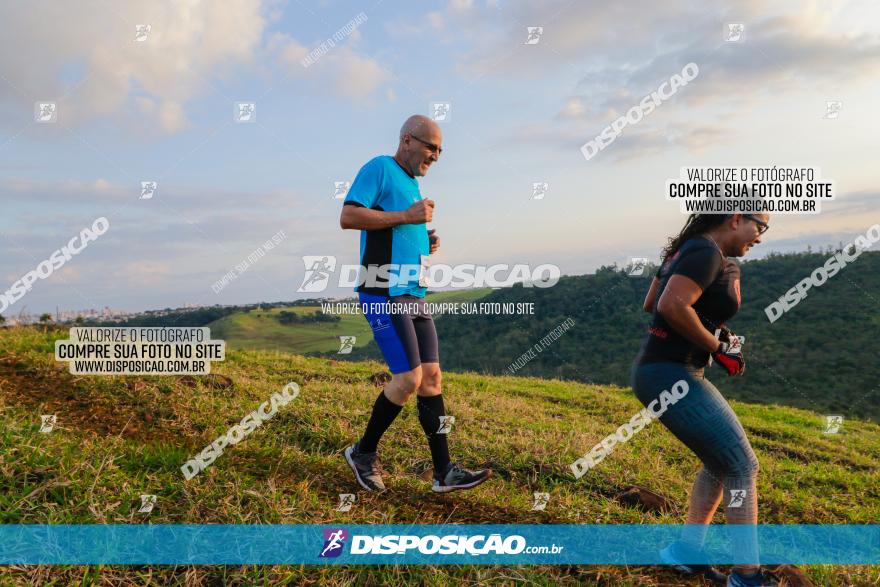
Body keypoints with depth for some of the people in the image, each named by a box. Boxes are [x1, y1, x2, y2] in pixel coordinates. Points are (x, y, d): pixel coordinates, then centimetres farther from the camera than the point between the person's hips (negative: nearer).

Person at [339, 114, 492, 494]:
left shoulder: (412, 185, 22)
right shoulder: (379, 168, -4)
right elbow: (348, 217, -16)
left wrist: (427, 244, 10)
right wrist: (406, 216, -16)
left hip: (413, 294, 9)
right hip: (384, 294, -9)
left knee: (432, 377, 4)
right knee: (410, 378, -13)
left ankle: (443, 473, 9)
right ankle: (363, 452, 10)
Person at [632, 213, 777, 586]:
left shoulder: (684, 251, 15)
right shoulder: (707, 253, -15)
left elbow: (651, 303, 24)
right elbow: (672, 306, -29)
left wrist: (711, 325, 14)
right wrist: (718, 348, -15)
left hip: (665, 373, 10)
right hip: (671, 378, -10)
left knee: (720, 463, 18)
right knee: (742, 465, -2)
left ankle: (686, 551, 25)